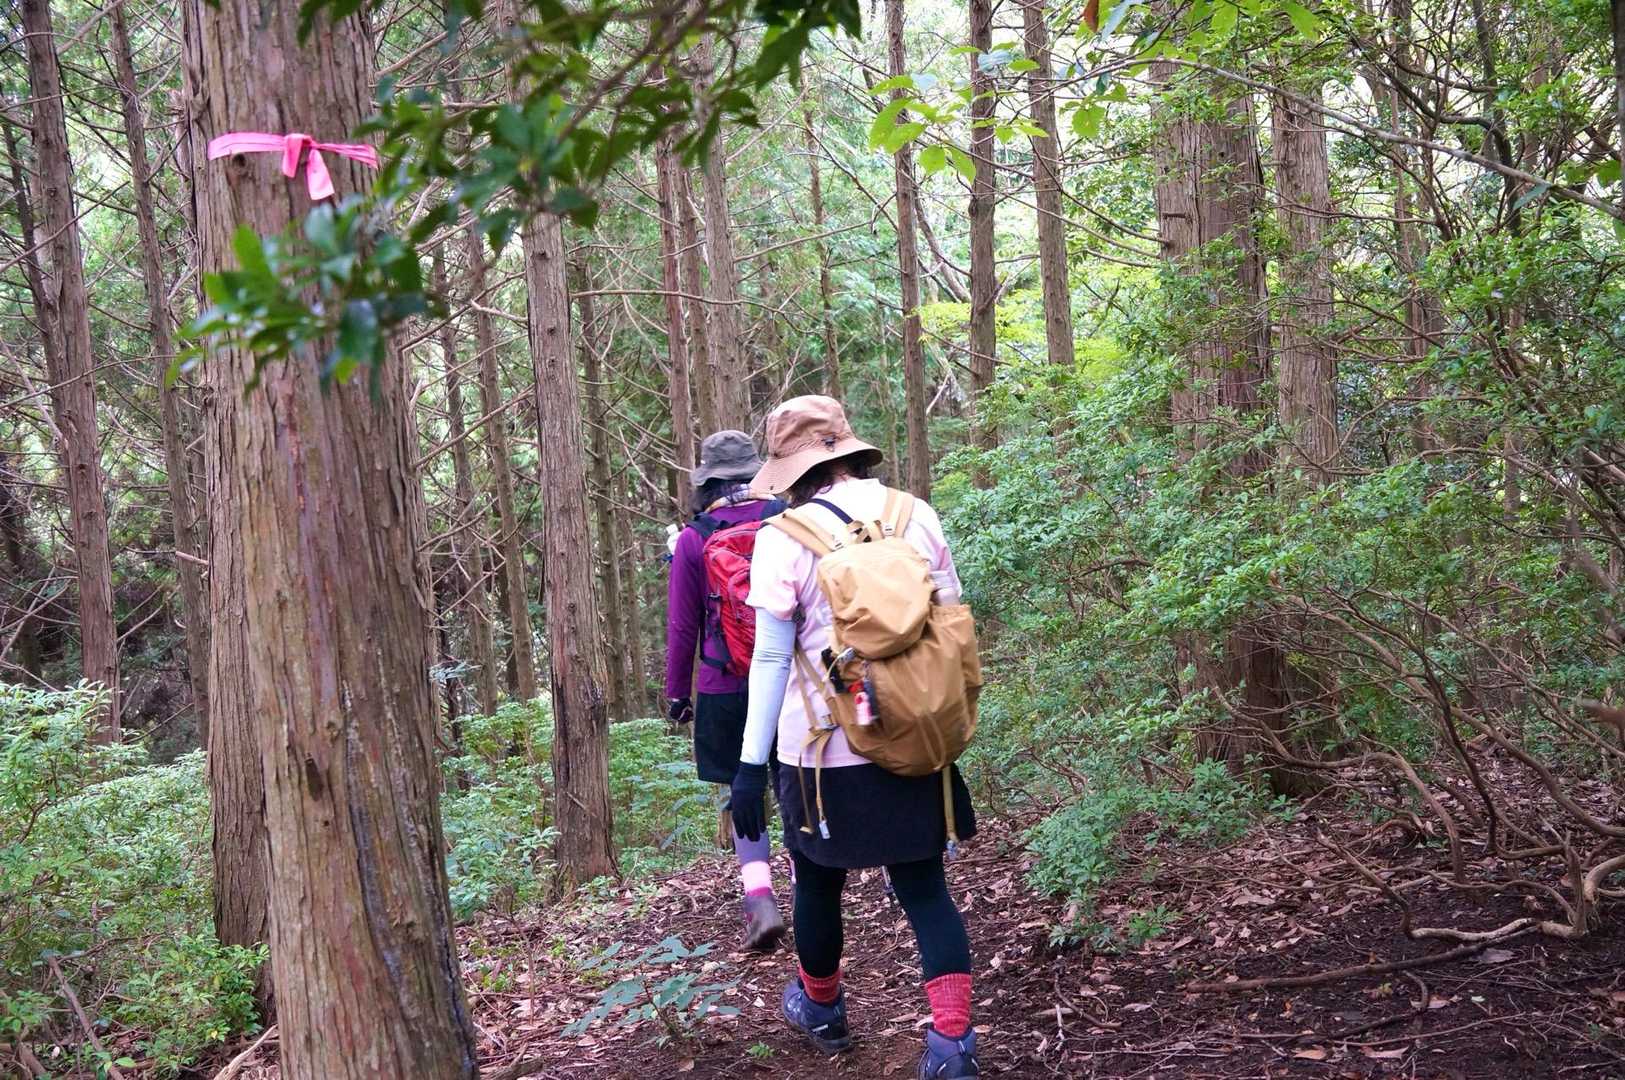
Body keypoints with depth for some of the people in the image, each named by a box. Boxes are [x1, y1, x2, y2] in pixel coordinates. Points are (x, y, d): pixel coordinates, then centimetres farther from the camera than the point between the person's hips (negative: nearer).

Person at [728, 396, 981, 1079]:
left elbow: (771, 657, -10)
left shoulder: (786, 535, -10)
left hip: (826, 746, -3)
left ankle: (821, 1009, 42)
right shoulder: (916, 516, 1)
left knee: (819, 884, 19)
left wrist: (751, 765, -4)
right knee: (924, 886, 11)